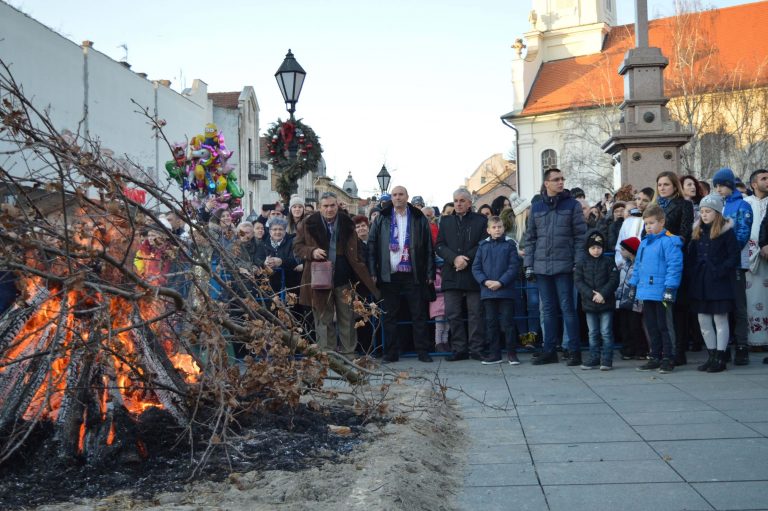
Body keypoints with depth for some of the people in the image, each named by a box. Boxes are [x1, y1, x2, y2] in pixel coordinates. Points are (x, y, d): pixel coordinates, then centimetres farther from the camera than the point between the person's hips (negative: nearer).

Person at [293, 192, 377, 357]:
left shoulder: (347, 224, 6)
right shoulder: (309, 224, -1)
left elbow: (355, 252, 14)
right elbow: (297, 247, 3)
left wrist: (363, 276, 8)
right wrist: (312, 252, -17)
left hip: (343, 280, 2)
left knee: (347, 319, 7)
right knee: (324, 320, 6)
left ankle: (349, 353, 16)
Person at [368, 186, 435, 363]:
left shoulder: (419, 219, 6)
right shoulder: (382, 219, 9)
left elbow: (429, 247, 4)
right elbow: (372, 246, 5)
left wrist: (430, 273, -2)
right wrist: (373, 272, -4)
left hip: (413, 275, -1)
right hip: (389, 275, 1)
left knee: (419, 314, 1)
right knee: (390, 316, 5)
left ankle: (423, 351, 8)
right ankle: (391, 353, 11)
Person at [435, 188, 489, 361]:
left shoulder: (480, 220, 8)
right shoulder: (445, 221, 16)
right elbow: (439, 246, 6)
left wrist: (466, 259, -13)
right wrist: (454, 258, -11)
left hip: (473, 274, -2)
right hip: (451, 274, 2)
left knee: (475, 313, 0)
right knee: (453, 314, 1)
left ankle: (476, 349, 5)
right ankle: (459, 349, 8)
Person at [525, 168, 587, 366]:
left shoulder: (572, 205, 2)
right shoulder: (536, 208, 11)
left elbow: (580, 236, -1)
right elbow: (530, 238, 13)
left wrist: (579, 263, -9)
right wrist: (529, 264, 7)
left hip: (564, 266, -4)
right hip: (541, 266, 4)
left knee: (567, 308, -3)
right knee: (548, 309, 9)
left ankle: (574, 351, 4)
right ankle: (549, 351, 16)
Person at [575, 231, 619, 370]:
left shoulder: (608, 262, 2)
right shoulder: (582, 264, 6)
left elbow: (614, 280, -6)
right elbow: (578, 281, -2)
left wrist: (602, 294, -17)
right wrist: (591, 294, -14)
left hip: (606, 303, -2)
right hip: (589, 304, 2)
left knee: (606, 332, -2)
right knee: (593, 333, 10)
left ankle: (607, 360, 3)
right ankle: (594, 359, 17)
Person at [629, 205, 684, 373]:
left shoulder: (669, 241, -11)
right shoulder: (644, 243, 15)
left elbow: (674, 265, -16)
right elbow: (638, 265, 21)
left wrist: (670, 288, -20)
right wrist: (633, 285, 18)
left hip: (661, 294, -8)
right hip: (646, 292, 8)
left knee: (664, 326, 0)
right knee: (651, 327, 13)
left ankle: (668, 358, 10)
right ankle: (655, 357, 22)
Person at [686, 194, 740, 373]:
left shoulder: (726, 231, -5)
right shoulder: (698, 232, 11)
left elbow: (734, 257, -9)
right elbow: (691, 256, 14)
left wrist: (720, 271, -18)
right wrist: (690, 274, 2)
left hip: (718, 283, -6)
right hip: (700, 283, 6)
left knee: (720, 319, 1)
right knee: (703, 321, 9)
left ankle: (720, 358, 7)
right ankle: (712, 356, 20)